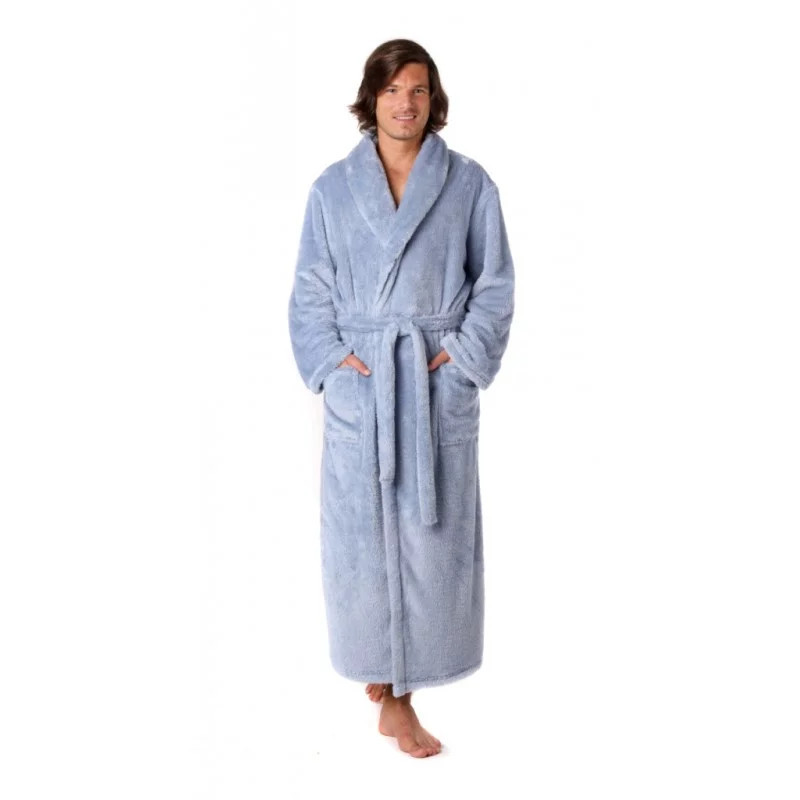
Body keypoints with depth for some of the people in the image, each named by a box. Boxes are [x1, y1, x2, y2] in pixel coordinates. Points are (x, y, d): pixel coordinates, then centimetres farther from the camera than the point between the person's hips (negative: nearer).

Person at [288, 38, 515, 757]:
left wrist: (464, 355, -7)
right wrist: (331, 359, -7)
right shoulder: (332, 188, 6)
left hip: (439, 382, 0)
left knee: (430, 533, 1)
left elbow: (494, 285, 4)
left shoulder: (469, 184, 3)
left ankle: (400, 697, 13)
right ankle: (379, 663, 26)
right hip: (358, 382, 1)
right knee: (360, 529, 5)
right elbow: (310, 292, 7)